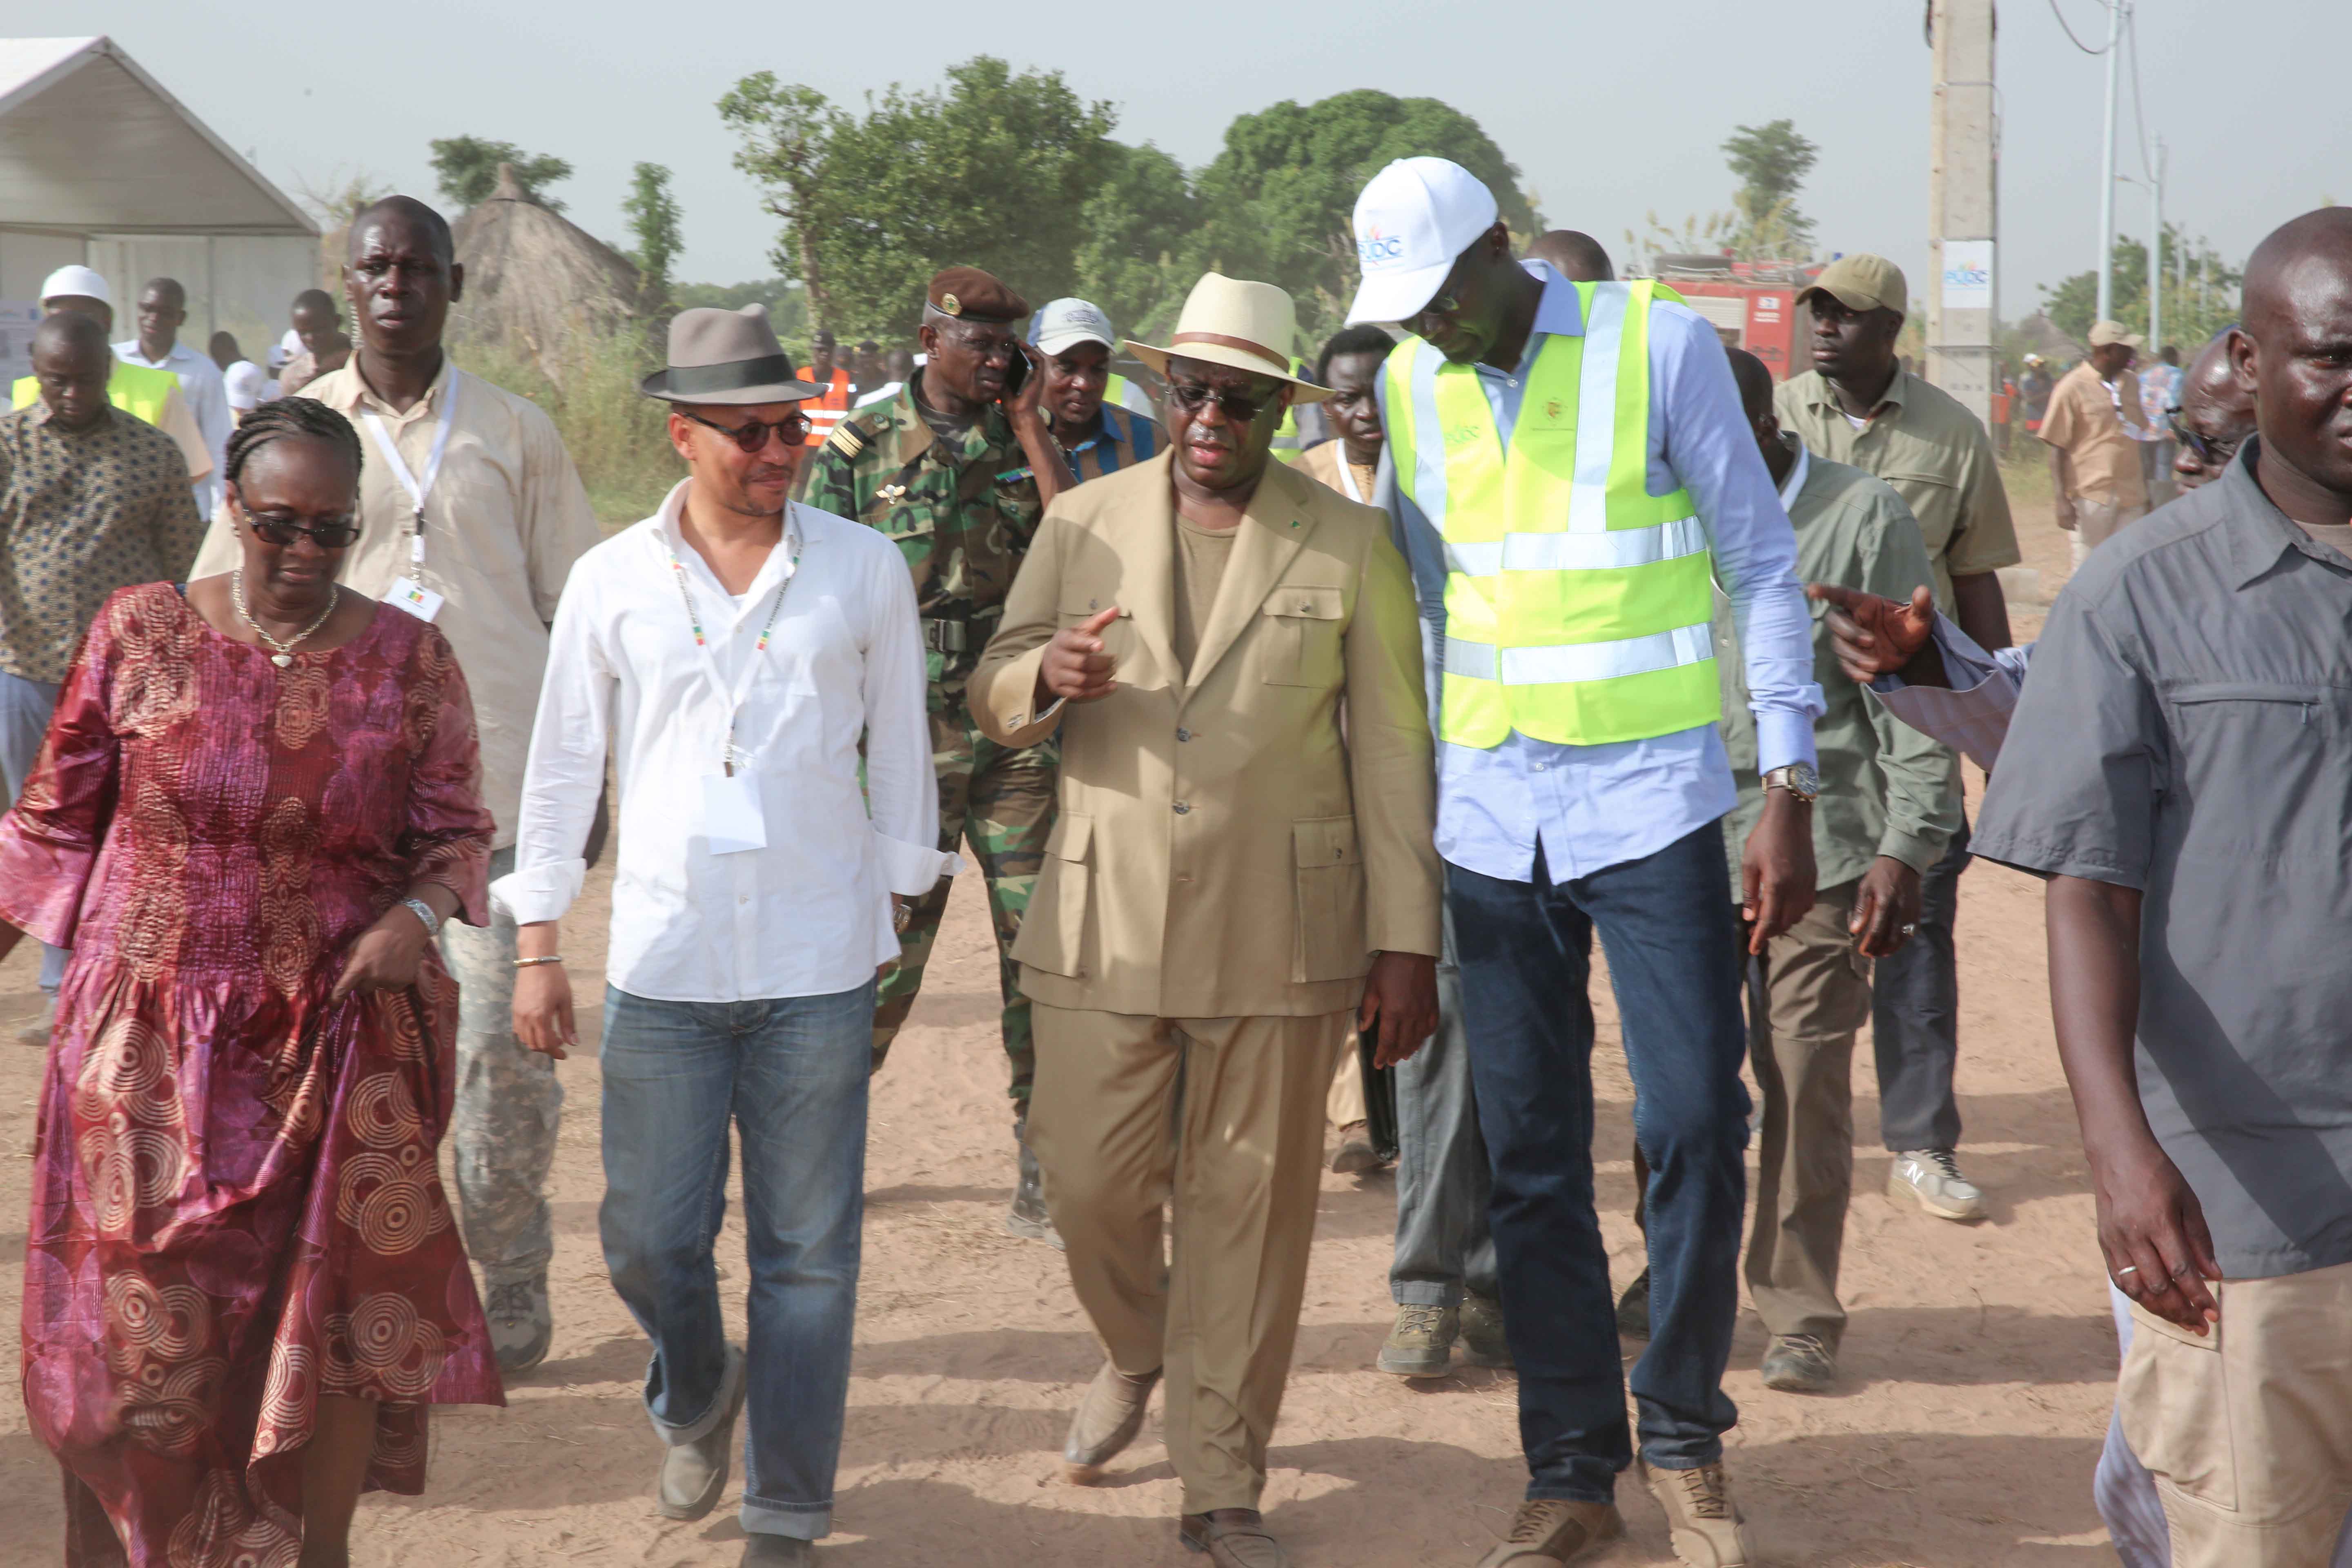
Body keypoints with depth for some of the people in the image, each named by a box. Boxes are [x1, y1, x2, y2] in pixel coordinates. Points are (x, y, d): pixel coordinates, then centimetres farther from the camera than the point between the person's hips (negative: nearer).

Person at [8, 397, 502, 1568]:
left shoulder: (411, 661, -1)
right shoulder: (141, 632, -3)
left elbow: (456, 832, 5)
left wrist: (420, 914, -14)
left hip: (339, 1046, 1)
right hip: (148, 1041, 0)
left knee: (343, 1318, 1)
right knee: (128, 1329, 3)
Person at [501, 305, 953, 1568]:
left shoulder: (864, 570, 3)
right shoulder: (613, 581, 3)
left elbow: (899, 751, 10)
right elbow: (563, 767, 9)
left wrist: (899, 912, 9)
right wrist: (537, 943, 6)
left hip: (820, 967, 0)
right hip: (663, 965, 1)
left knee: (805, 1252, 4)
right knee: (649, 1240, 5)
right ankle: (695, 1404, 37)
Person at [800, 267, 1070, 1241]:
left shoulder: (1024, 446, 10)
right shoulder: (858, 450, 1)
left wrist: (1030, 427, -4)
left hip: (1020, 734, 3)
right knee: (883, 960, 1)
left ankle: (1046, 1187, 7)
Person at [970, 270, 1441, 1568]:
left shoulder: (1349, 545, 4)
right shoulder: (1083, 524, 8)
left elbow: (1391, 748, 3)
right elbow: (994, 695, 12)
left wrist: (1407, 939, 0)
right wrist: (1047, 674, -13)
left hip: (1279, 935, -1)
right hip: (1105, 918, 1)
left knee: (1249, 1208, 3)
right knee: (1090, 1183, 2)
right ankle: (1136, 1352, 36)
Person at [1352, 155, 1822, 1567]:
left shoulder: (1657, 345, -5)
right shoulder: (1408, 387, 7)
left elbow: (1762, 566, -3)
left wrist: (1790, 791, -8)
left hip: (1651, 798, -3)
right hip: (1492, 814, 4)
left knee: (1696, 1124, -5)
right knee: (1529, 1157, 5)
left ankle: (1686, 1437, 14)